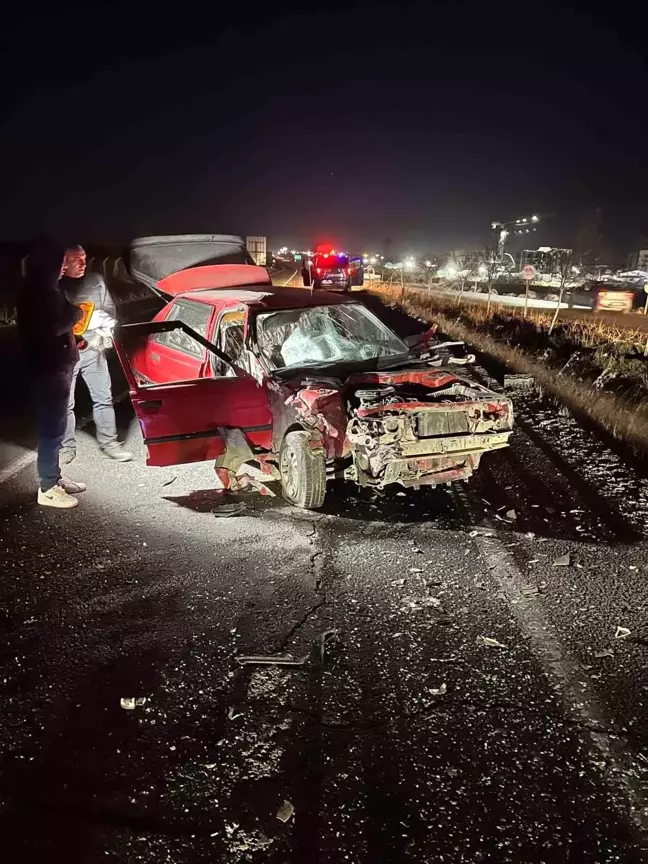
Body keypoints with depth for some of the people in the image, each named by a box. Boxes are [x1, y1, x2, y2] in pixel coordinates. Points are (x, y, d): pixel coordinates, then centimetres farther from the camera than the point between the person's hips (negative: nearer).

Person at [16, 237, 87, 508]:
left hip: (55, 365, 11)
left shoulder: (42, 288, 15)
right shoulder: (40, 290, -18)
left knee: (53, 425, 17)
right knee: (52, 427, -5)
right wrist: (77, 313, -10)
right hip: (50, 367, -11)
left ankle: (53, 477, 27)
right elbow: (53, 326, -26)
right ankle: (47, 488, 2)